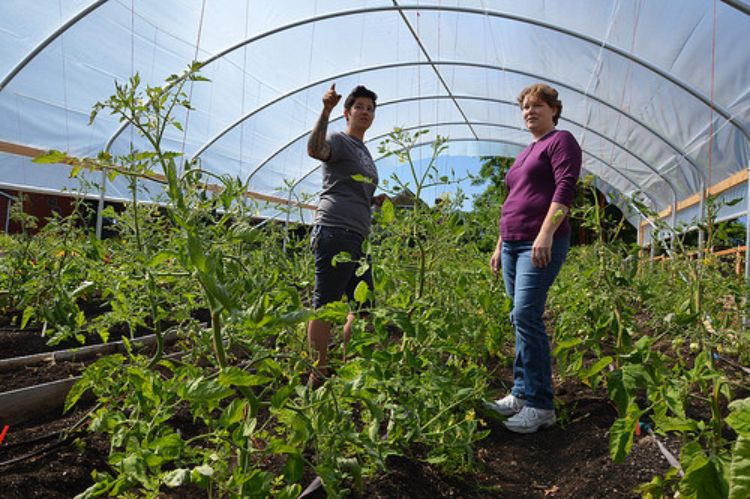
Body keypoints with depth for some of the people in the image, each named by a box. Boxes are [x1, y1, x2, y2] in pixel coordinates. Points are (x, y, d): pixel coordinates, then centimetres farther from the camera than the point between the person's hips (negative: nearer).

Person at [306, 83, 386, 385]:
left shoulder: (365, 152, 27)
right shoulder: (339, 141, 2)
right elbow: (314, 150, -23)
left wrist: (376, 200, 17)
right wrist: (326, 110, -31)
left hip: (356, 238, 10)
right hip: (335, 232, -10)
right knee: (325, 305, -7)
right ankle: (319, 375, -2)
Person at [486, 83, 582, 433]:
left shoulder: (561, 141, 2)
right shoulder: (525, 153, 27)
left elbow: (565, 188, -13)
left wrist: (545, 233, -25)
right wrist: (500, 245, 22)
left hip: (542, 244, -8)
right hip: (513, 244, 8)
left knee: (526, 316, -16)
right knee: (519, 319, 7)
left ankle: (540, 406, -9)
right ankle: (521, 393, 14)